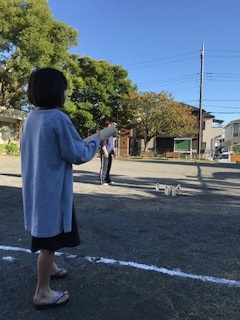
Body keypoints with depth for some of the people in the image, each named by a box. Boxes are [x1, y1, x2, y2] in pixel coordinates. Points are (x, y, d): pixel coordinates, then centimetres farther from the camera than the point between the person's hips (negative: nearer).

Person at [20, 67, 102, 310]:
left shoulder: (30, 119, 6)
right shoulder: (59, 118, -19)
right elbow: (79, 155, -16)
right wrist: (96, 140, 1)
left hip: (35, 189, 9)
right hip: (52, 190, -9)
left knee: (45, 236, 25)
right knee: (50, 240, 4)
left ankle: (50, 268, 46)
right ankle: (42, 293, 19)